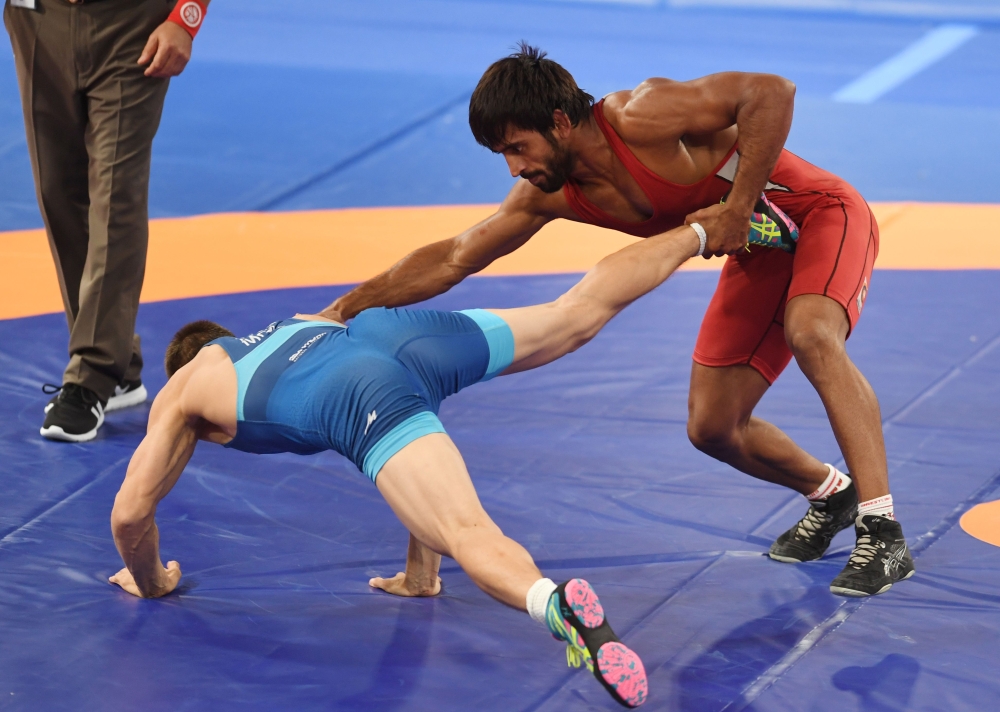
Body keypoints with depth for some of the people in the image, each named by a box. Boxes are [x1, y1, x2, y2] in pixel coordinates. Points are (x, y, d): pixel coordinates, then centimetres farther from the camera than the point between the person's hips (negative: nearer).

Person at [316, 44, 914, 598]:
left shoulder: (639, 118, -31)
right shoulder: (550, 195, -7)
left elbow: (772, 92, -36)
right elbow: (453, 259, 0)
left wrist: (736, 212, -33)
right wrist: (347, 307, -6)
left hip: (821, 213, -8)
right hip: (759, 254, 8)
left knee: (811, 334, -37)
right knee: (712, 426, 3)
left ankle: (884, 534, -34)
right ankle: (830, 494, 30)